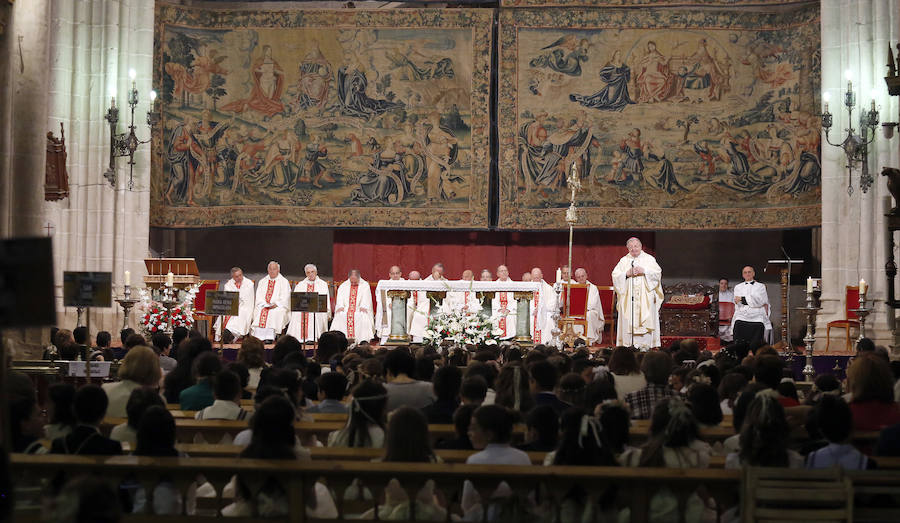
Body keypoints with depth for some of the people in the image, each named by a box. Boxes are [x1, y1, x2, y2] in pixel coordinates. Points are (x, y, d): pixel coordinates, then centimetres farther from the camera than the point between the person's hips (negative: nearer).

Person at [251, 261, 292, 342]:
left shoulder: (284, 282, 9)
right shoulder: (262, 282, 19)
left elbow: (285, 297, -1)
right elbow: (258, 296, 11)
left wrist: (276, 304, -16)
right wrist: (264, 304, -9)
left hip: (278, 306, -3)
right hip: (263, 305, 3)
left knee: (276, 312, -35)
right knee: (258, 311, -28)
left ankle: (270, 337, -40)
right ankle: (258, 336, -34)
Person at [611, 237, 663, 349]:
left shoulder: (649, 259, 10)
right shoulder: (624, 260, 14)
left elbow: (658, 273, 0)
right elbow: (615, 275, 5)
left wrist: (644, 271, -13)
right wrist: (627, 274, -11)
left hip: (645, 297, -1)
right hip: (628, 297, 1)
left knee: (645, 321, -9)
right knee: (628, 322, -6)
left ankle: (644, 346, -8)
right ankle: (629, 345, -6)